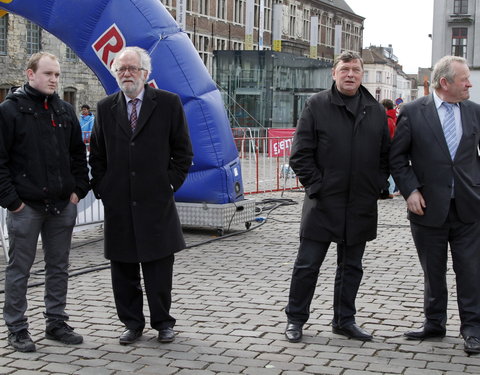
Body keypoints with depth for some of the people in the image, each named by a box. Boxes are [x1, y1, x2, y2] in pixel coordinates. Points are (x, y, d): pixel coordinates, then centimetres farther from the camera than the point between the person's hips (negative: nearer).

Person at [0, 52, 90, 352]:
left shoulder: (65, 111, 10)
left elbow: (79, 154, 16)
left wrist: (78, 190, 7)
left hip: (62, 205, 5)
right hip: (26, 206, -5)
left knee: (59, 267, 12)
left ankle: (57, 323, 23)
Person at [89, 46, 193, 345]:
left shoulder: (168, 103, 1)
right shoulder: (105, 108, 8)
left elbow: (183, 150, 4)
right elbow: (97, 155, 13)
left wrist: (171, 183, -3)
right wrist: (101, 188, 3)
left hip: (156, 201, -2)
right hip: (118, 204, 3)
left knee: (159, 268, 4)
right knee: (124, 269, 9)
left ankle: (163, 323, 19)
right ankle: (133, 324, 22)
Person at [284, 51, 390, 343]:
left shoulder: (376, 111, 9)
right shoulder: (317, 106, -2)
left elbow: (387, 154, 15)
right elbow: (300, 154, -4)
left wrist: (378, 186, 4)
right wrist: (316, 186, -10)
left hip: (361, 206, 4)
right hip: (323, 203, -4)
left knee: (351, 266, 13)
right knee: (307, 264, 2)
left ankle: (344, 321, 26)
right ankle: (295, 319, 17)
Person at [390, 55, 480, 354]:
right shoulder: (413, 113, -3)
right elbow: (397, 157, 1)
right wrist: (410, 190, -9)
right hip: (429, 207, -1)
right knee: (433, 272, 12)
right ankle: (435, 324, 28)